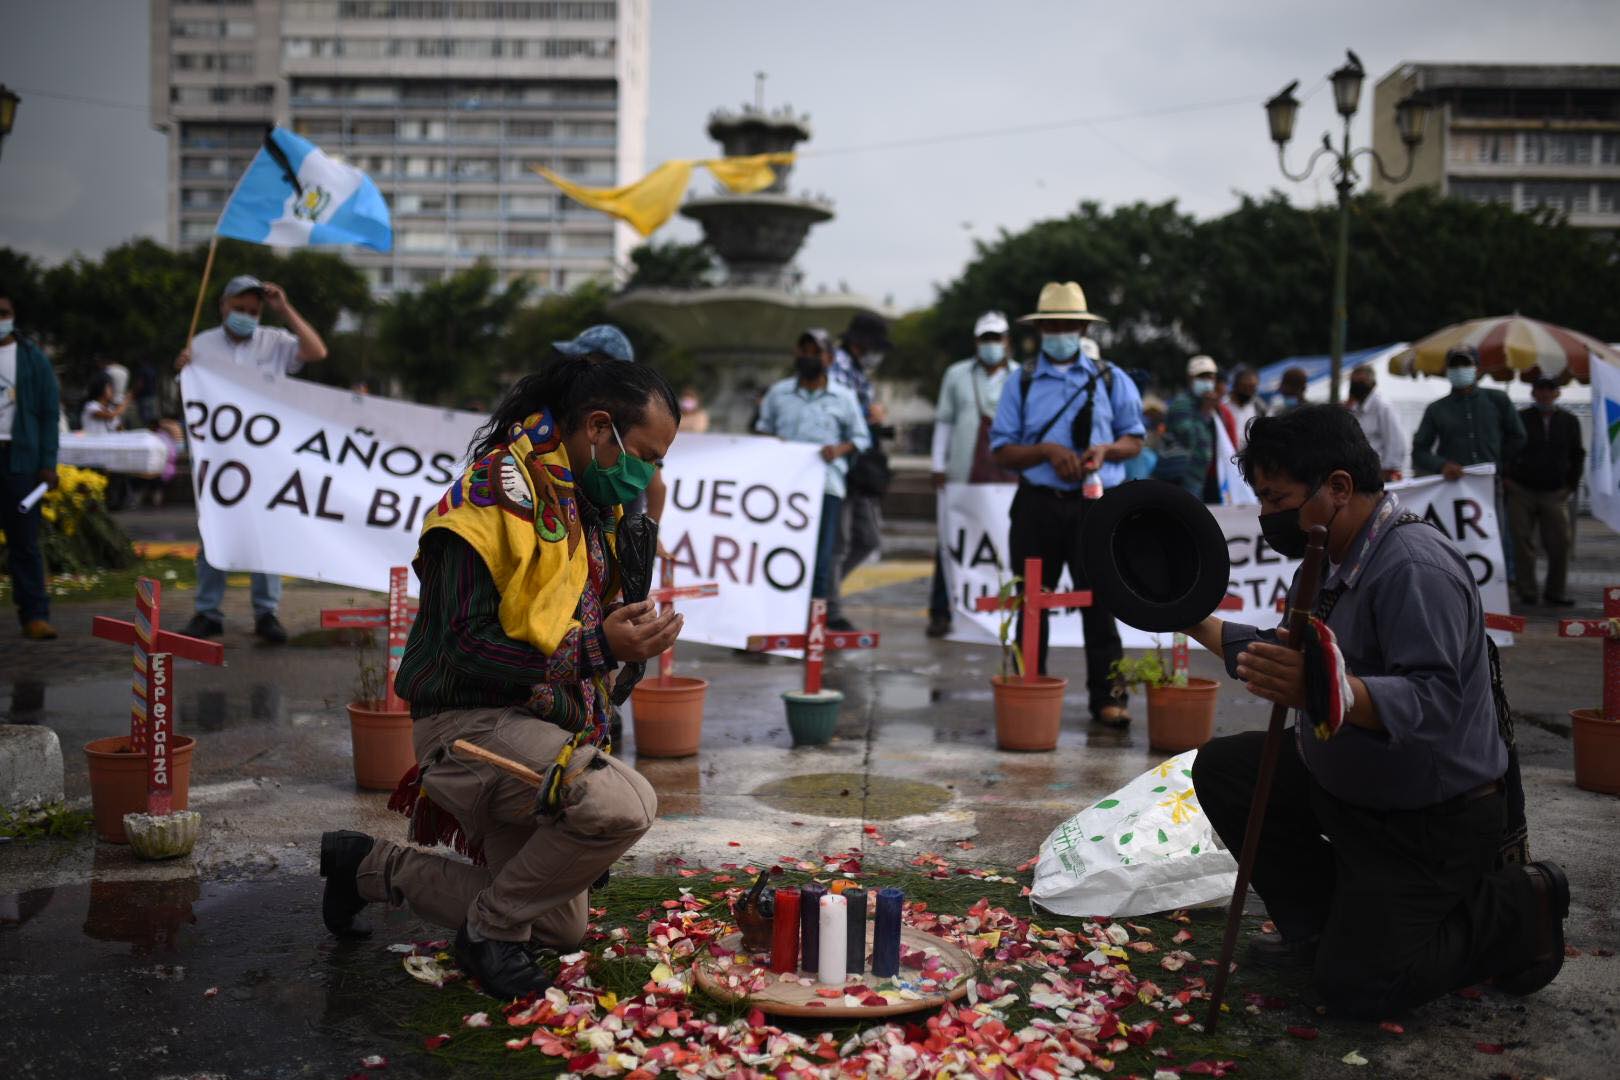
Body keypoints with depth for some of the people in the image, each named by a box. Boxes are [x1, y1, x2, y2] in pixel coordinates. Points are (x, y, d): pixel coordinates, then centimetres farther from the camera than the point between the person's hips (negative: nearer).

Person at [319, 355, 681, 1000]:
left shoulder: (588, 503, 10)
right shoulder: (494, 496, -18)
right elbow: (465, 652, -24)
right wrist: (597, 649, -26)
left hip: (536, 728, 10)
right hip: (472, 723, -9)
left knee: (561, 929, 15)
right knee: (623, 803, -34)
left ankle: (373, 868, 28)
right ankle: (492, 931, -10)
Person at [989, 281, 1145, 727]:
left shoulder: (1111, 380, 11)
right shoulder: (1020, 385, 9)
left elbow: (1135, 440, 12)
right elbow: (1002, 450, 3)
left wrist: (1106, 449, -10)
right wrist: (1048, 450, -14)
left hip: (1095, 506, -1)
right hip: (1038, 505, 1)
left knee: (1099, 601, -3)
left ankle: (1108, 697, 2)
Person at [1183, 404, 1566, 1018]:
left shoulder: (1414, 567, -26)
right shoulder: (1338, 559, 5)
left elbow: (1432, 701, -38)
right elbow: (1281, 659, 18)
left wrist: (1328, 694, -55)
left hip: (1435, 822, -9)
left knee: (1354, 986, -12)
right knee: (1221, 768, 3)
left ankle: (1517, 910, 8)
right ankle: (1322, 924, 11)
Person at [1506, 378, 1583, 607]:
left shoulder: (1569, 421, 9)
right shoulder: (1520, 419, 1)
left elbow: (1577, 455, 15)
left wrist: (1571, 485, 7)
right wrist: (1507, 479, -3)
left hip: (1555, 493, 2)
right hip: (1521, 492, -1)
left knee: (1560, 543, -3)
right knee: (1522, 543, -2)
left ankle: (1556, 592, 8)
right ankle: (1527, 592, 7)